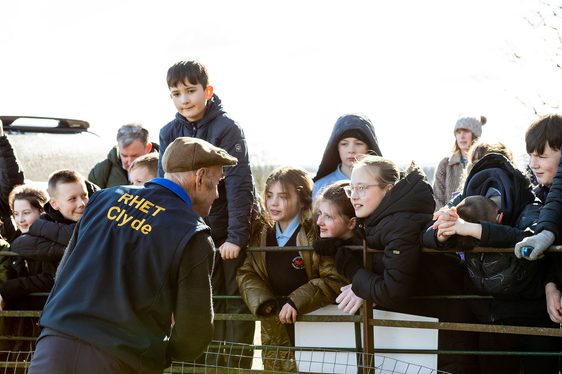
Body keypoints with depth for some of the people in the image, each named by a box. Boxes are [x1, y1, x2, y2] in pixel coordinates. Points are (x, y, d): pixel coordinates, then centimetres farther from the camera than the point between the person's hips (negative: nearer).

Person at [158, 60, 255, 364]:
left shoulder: (227, 129, -12)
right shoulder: (169, 133, 2)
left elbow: (240, 186, -16)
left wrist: (236, 237, -21)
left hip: (229, 236, -4)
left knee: (235, 305, 1)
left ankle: (237, 364, 7)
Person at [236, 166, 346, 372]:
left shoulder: (317, 235, -10)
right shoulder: (261, 237, 9)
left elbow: (334, 279, -18)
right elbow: (246, 273, 3)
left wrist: (297, 301, -26)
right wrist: (262, 301, -17)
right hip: (275, 333, 5)